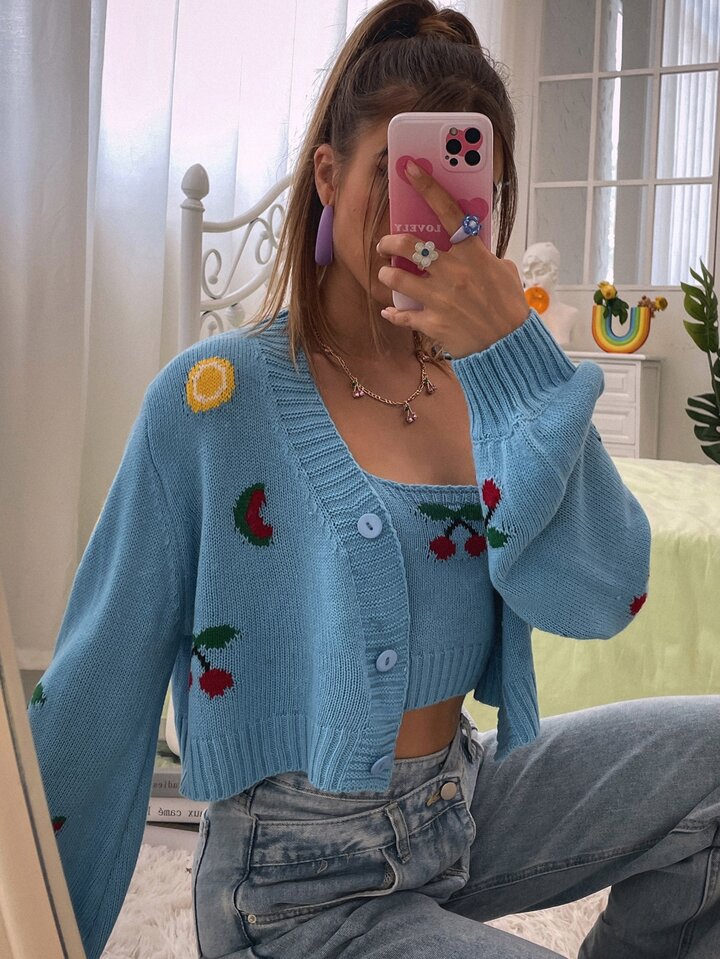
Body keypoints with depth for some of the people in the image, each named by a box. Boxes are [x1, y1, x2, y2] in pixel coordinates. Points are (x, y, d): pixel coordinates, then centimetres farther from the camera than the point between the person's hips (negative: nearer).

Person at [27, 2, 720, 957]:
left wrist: (519, 363, -26)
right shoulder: (216, 400, -15)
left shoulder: (492, 376, 0)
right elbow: (98, 692, -10)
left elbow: (600, 602, -14)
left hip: (467, 799, 5)